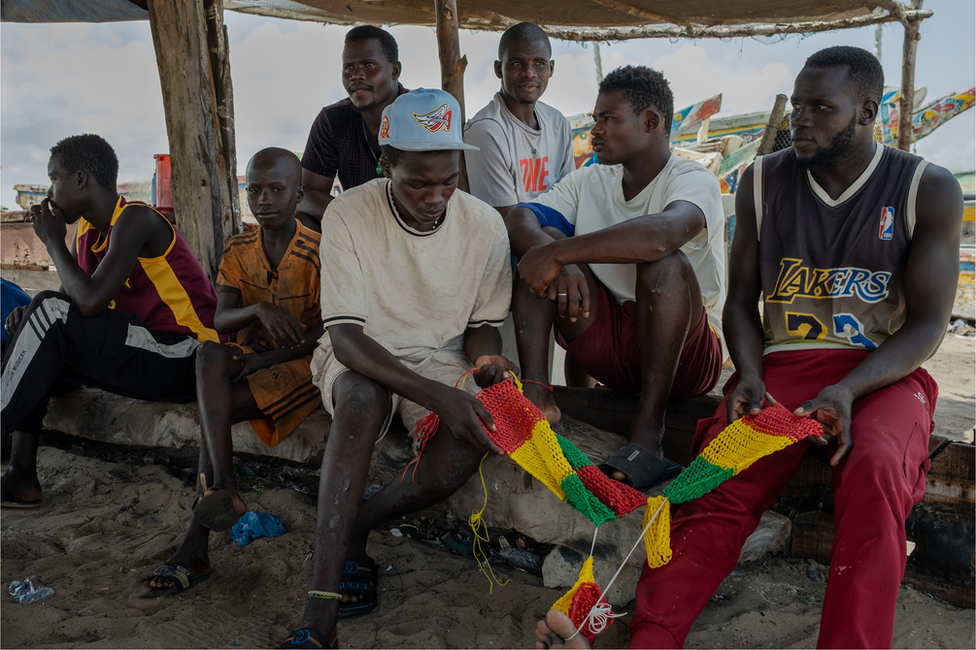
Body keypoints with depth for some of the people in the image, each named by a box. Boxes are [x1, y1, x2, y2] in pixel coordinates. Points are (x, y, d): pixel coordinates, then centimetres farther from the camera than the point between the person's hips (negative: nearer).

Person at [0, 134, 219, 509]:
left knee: (52, 313, -19)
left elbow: (89, 300, -25)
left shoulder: (134, 219, -14)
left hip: (183, 358, -9)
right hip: (145, 357, 9)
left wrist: (53, 241, -10)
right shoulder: (88, 231, 13)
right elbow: (75, 299, 13)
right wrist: (31, 315, -9)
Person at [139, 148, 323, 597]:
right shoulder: (237, 251, 5)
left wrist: (267, 358, -21)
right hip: (251, 356, 5)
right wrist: (257, 310, -29)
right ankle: (223, 488, -38)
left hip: (301, 361, -4)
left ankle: (194, 550, -20)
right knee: (210, 354, -30)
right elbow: (220, 321, -6)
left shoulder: (318, 253, -9)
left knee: (213, 411, -24)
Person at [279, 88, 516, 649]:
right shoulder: (350, 215, -17)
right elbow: (345, 333, -23)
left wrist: (486, 358, -22)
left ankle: (353, 527, 0)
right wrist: (437, 395, -35)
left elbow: (482, 324, 4)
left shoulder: (485, 225, -10)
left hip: (439, 356, 2)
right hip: (360, 357, -2)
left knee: (460, 457, -29)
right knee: (362, 398, -38)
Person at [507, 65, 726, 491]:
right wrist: (561, 260, -28)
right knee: (544, 238, -10)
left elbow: (664, 232, -36)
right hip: (607, 345, 5)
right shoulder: (591, 181, 7)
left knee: (664, 262, -33)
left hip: (686, 354, -5)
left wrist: (557, 253, -35)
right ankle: (536, 395, -24)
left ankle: (648, 433, -31)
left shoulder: (694, 181, -12)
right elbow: (518, 219, -7)